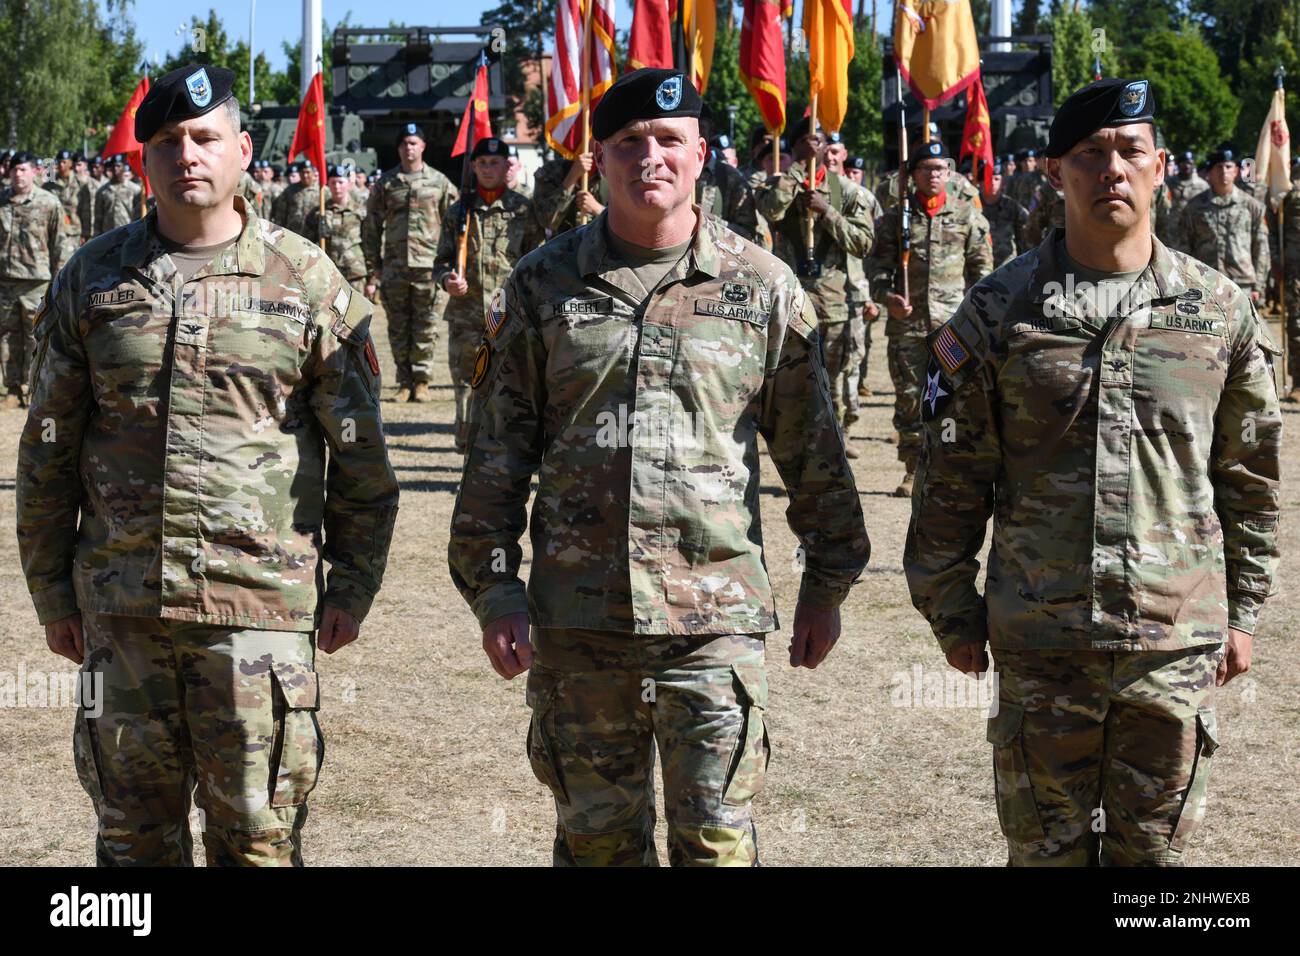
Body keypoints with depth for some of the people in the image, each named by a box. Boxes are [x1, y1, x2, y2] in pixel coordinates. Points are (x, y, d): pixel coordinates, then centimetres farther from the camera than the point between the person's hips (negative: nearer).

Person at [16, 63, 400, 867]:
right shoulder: (92, 281, 7)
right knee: (133, 830, 11)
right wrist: (53, 592, 9)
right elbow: (48, 452, 11)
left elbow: (360, 456, 4)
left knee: (257, 834, 2)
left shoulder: (308, 282, 1)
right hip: (120, 609, 3)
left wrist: (353, 586, 3)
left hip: (260, 603, -2)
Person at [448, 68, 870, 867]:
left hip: (716, 617, -1)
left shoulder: (761, 286, 2)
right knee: (597, 838, 11)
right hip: (576, 618, 2)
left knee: (716, 839, 0)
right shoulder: (544, 286, 5)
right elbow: (497, 450, 6)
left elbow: (813, 451, 8)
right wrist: (493, 588, 1)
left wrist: (828, 585, 9)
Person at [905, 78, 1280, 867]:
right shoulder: (999, 313, -2)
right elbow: (953, 478, 2)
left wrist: (1243, 611, 10)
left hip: (1179, 642, 1)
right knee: (1047, 847, 9)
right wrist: (952, 612, 3)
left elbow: (1251, 472, 9)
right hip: (1039, 641, -1)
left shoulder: (1221, 311, 2)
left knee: (1154, 845, 11)